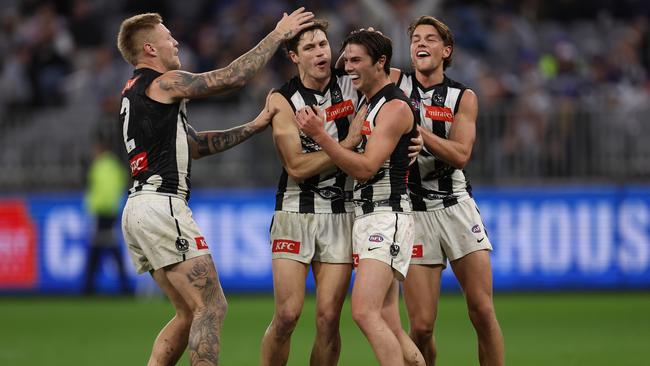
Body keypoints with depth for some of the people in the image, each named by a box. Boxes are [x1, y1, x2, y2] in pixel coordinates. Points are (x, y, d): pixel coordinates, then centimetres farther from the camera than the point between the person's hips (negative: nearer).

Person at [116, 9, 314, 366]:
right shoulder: (163, 83, -6)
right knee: (210, 308, -10)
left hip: (138, 209, 10)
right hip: (162, 205, -10)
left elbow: (195, 144, 24)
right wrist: (277, 35, 5)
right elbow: (232, 77, -6)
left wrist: (254, 125, 19)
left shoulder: (135, 93, 22)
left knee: (189, 314, 13)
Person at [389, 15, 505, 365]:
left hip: (456, 208, 1)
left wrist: (414, 126, -17)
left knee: (482, 311, -6)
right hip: (413, 213, -1)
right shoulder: (394, 82, 5)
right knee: (421, 326, -9)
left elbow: (460, 154, -8)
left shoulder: (463, 97, 5)